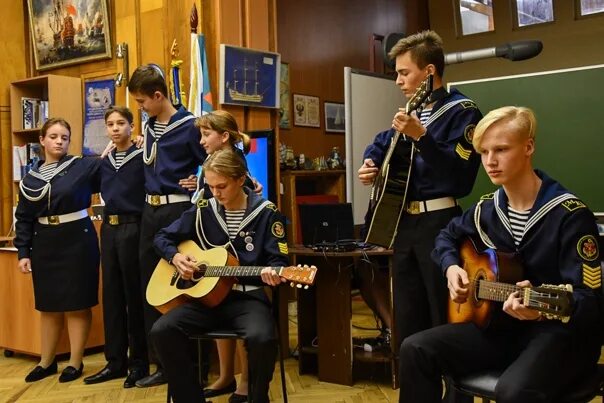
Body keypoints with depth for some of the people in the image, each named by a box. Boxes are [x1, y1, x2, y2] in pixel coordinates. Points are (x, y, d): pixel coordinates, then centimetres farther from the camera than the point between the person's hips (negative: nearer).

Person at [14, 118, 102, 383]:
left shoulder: (84, 167, -4)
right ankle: (46, 361, 26)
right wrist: (23, 252, 3)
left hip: (78, 240, -4)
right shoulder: (31, 178, 6)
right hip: (45, 244, 4)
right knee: (48, 305, 13)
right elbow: (23, 218, 8)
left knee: (77, 304, 2)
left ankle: (75, 363, 14)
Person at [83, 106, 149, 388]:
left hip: (132, 228, -6)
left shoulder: (142, 157, -7)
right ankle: (115, 361, 19)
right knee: (111, 295, 10)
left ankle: (139, 362, 10)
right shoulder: (104, 162, 13)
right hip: (108, 229, 7)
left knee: (134, 295, 0)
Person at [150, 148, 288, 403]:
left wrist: (272, 273, -27)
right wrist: (175, 257, -4)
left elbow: (278, 259, -3)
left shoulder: (266, 213, -2)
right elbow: (163, 238, 17)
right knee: (161, 331, -22)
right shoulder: (202, 210, 7)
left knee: (262, 338, -34)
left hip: (248, 298, -3)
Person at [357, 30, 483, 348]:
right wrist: (370, 163, 9)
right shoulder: (414, 110, 14)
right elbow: (381, 143, 30)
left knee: (446, 324, -2)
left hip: (439, 223, -8)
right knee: (407, 323, 14)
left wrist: (420, 136, -28)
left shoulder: (462, 111, -9)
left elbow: (462, 176, -21)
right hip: (404, 221, 8)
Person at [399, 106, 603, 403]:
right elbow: (447, 236, 24)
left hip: (562, 331, -6)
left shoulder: (570, 215, -16)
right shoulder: (488, 208, 4)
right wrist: (451, 267, 2)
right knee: (415, 349, -12)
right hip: (505, 325, 6)